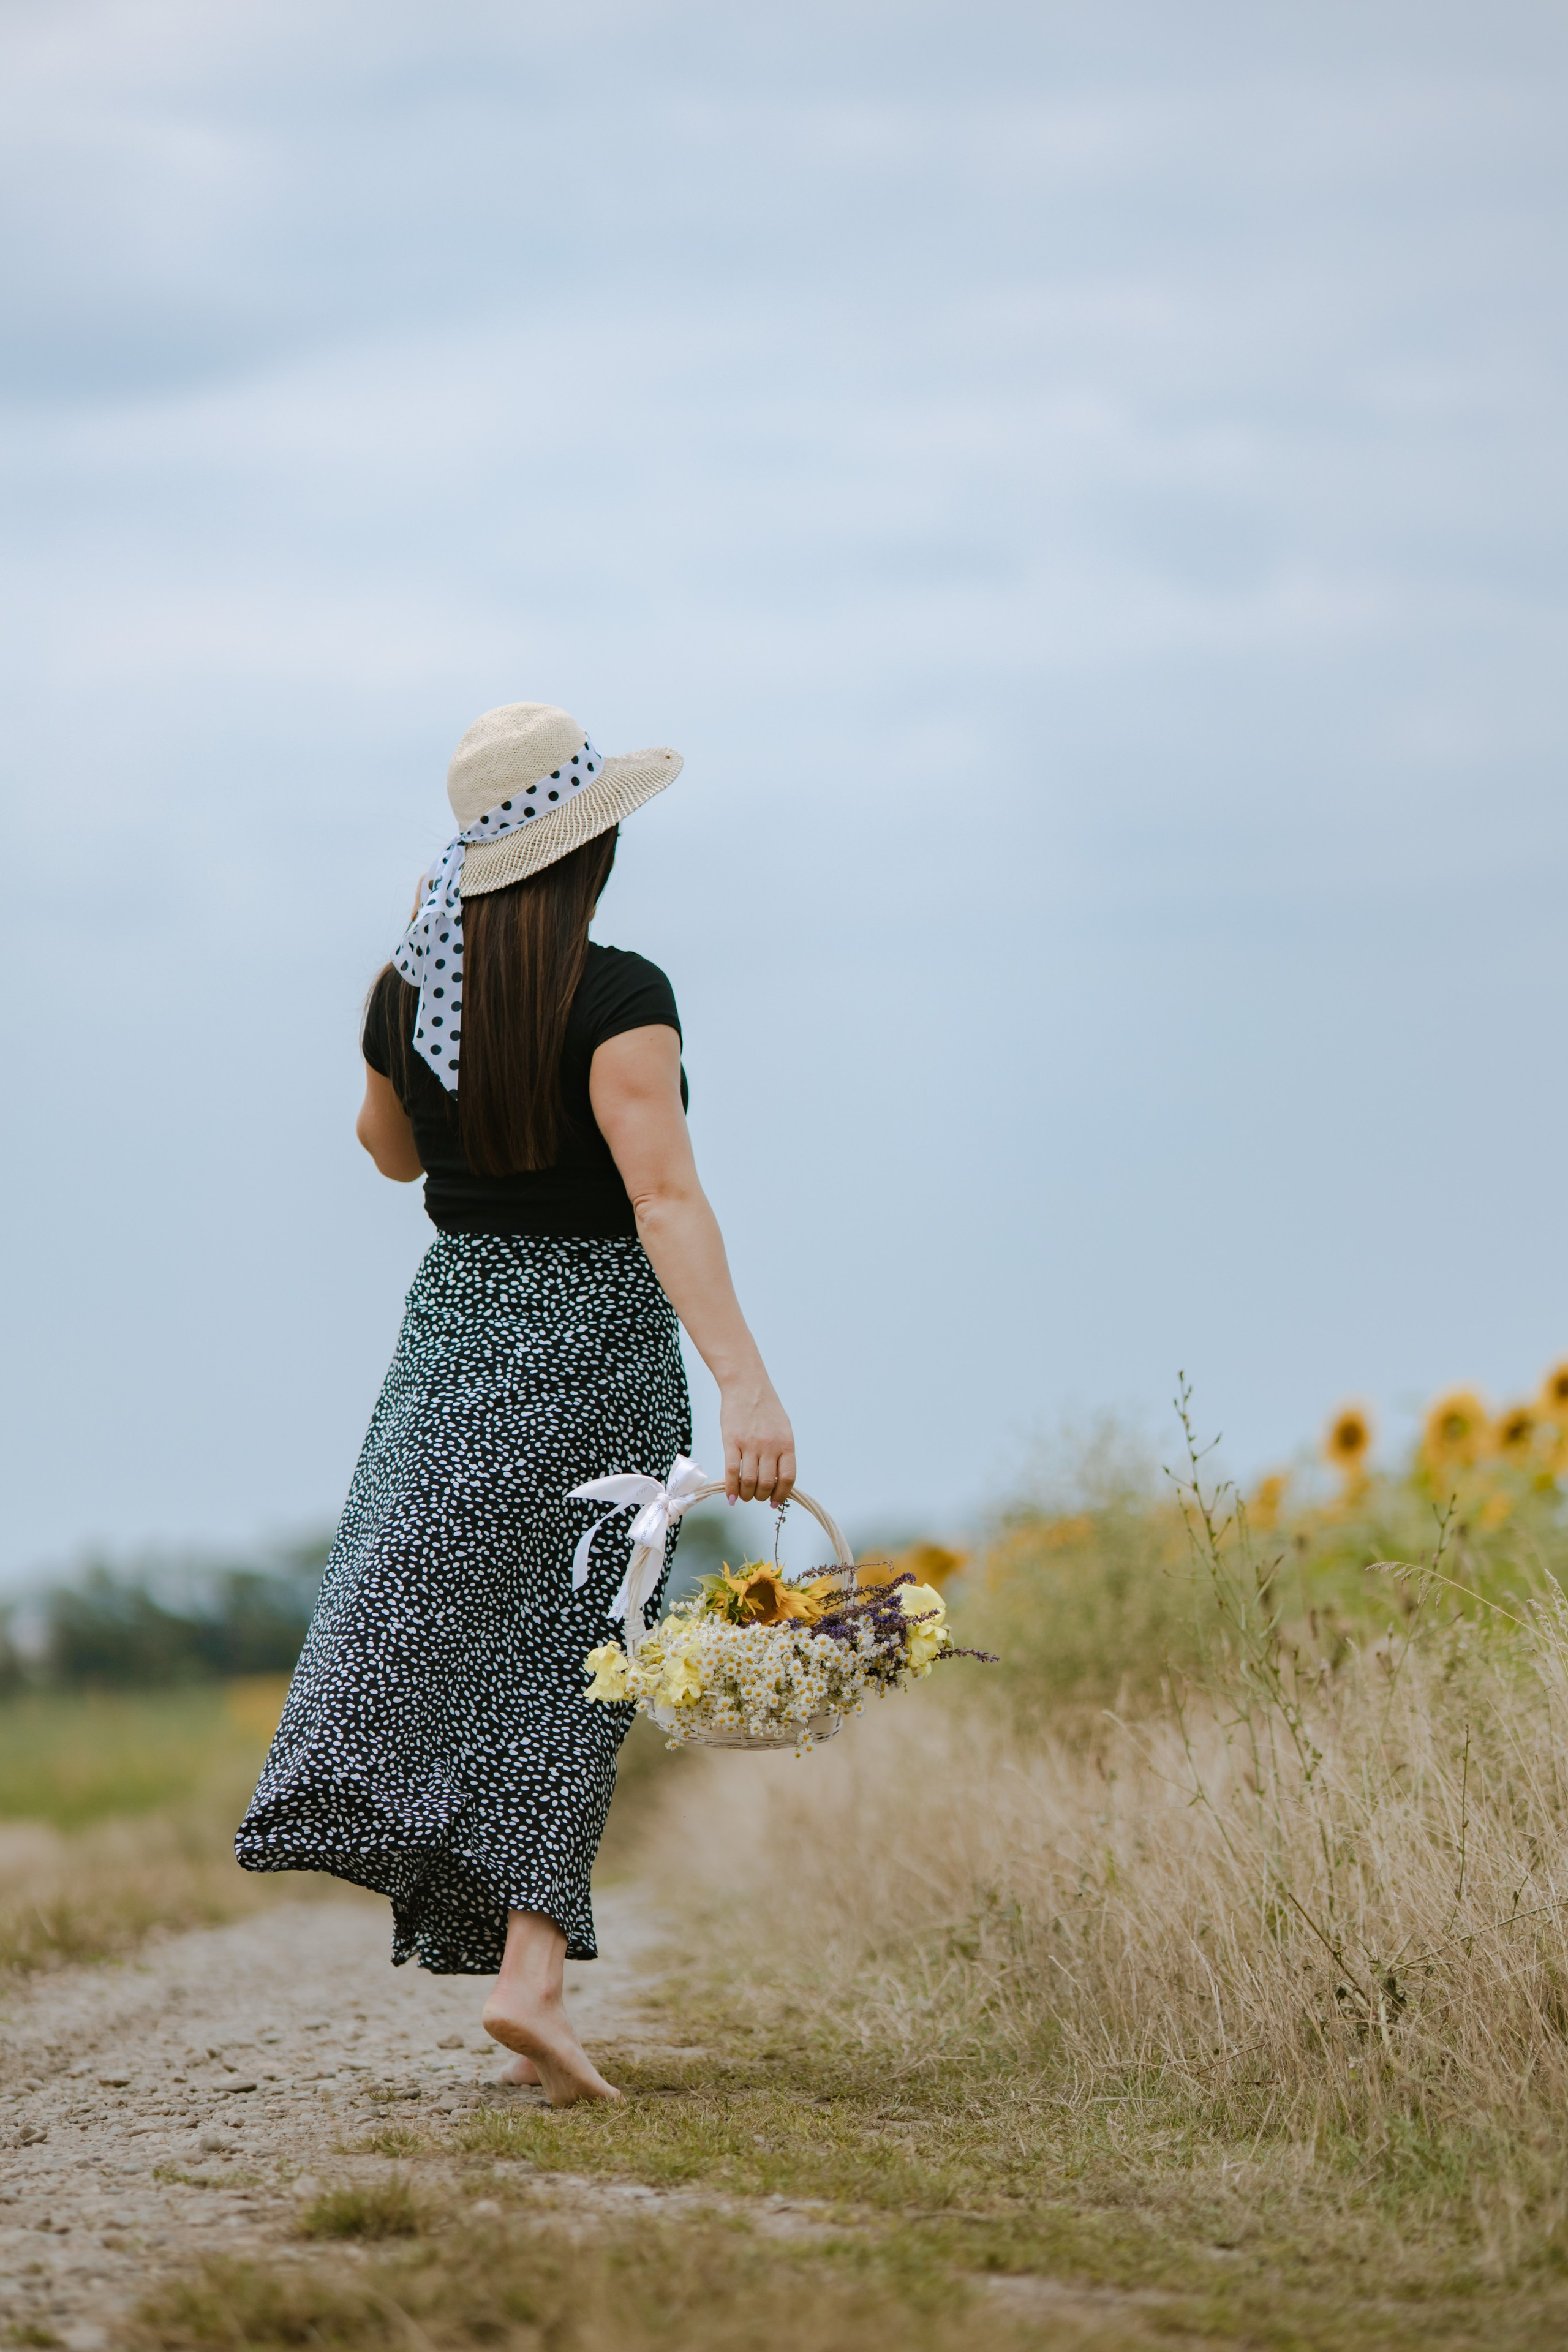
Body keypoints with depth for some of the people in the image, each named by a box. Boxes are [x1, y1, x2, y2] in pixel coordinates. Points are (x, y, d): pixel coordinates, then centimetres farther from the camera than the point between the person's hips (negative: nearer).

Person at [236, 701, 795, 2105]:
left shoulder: (408, 989, 2)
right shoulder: (619, 998, -15)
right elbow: (665, 1199, -26)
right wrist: (746, 1383, -33)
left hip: (454, 1319, 4)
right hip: (599, 1339, -4)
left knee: (424, 1610, 8)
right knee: (564, 1647, 0)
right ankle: (530, 1966, -11)